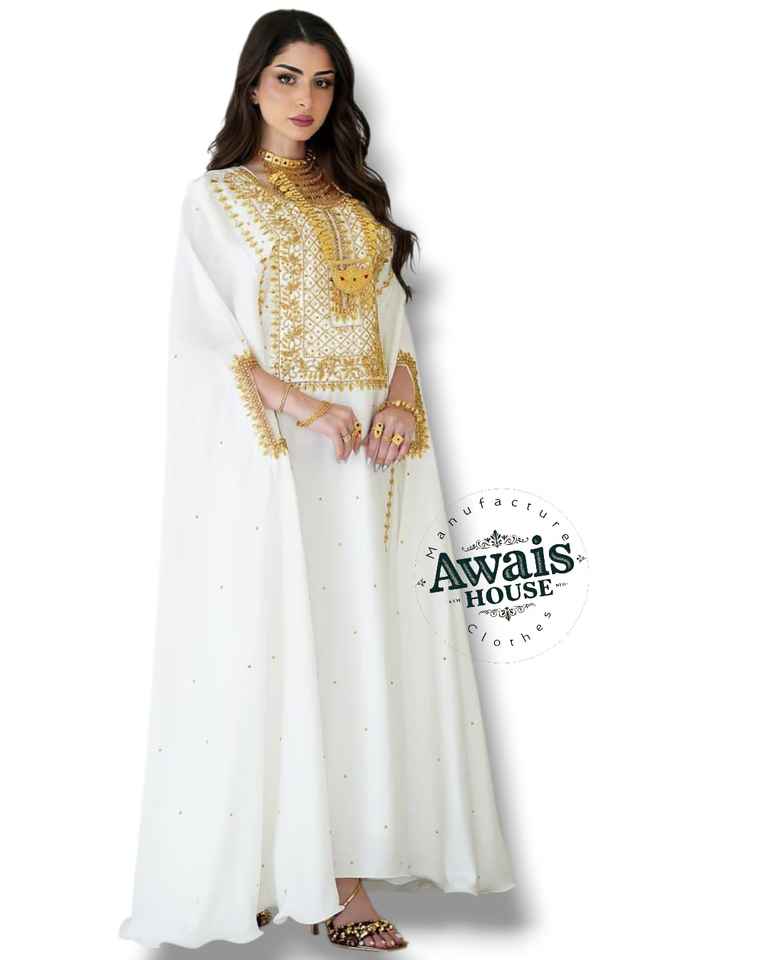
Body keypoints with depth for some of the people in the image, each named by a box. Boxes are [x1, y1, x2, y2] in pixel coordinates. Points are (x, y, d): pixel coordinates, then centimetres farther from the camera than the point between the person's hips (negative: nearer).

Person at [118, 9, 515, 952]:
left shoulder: (353, 195, 19)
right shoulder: (216, 196, 6)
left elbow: (392, 311, 13)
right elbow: (201, 336, -4)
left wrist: (402, 397, -7)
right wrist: (296, 402, -17)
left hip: (371, 448, 4)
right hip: (269, 451, -4)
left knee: (361, 647, 0)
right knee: (267, 654, -4)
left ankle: (341, 875, 5)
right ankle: (253, 867, 6)